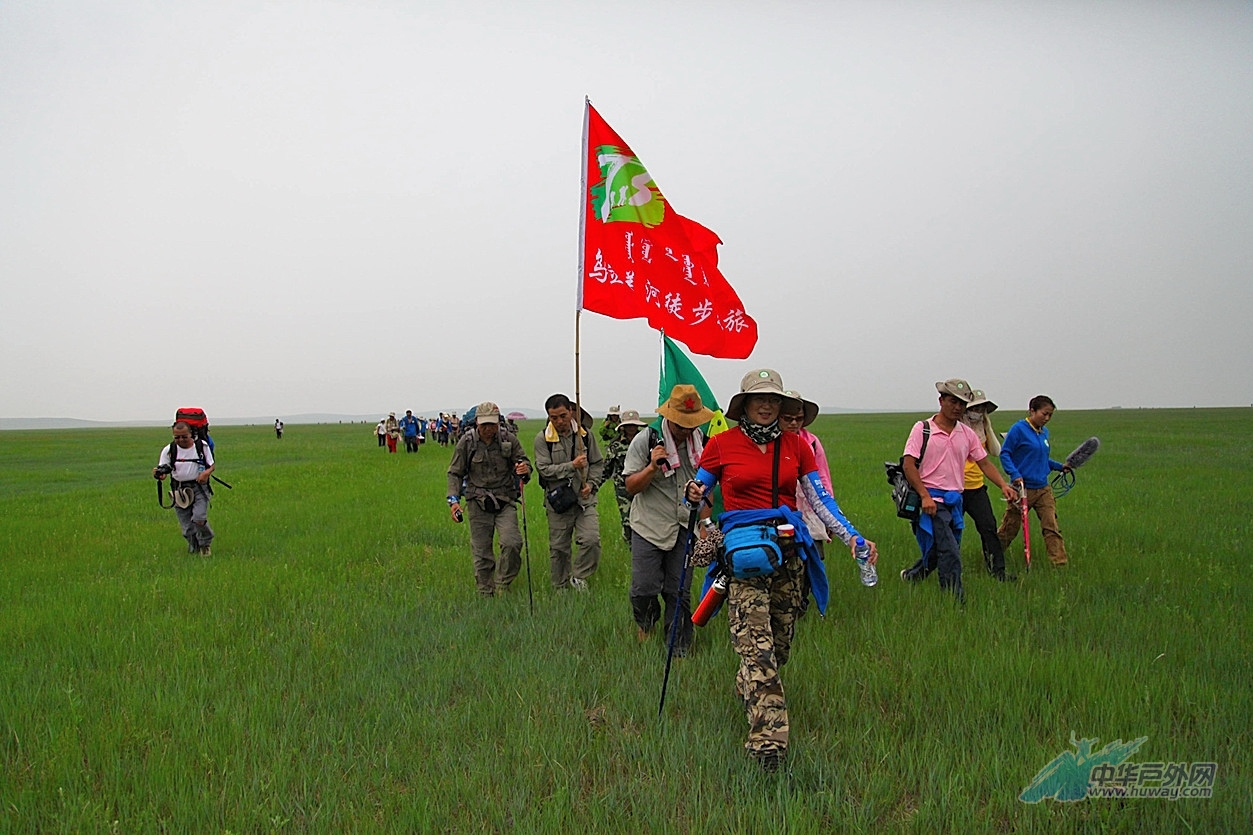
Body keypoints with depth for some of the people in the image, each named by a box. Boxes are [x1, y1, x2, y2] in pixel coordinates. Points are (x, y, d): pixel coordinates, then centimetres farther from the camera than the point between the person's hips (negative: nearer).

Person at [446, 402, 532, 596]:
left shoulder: (509, 440, -2)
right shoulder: (466, 442, -3)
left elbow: (525, 463, 6)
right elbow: (455, 473, 4)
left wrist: (524, 470, -19)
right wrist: (454, 499, -9)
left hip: (505, 502, 0)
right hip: (478, 504, 0)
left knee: (512, 544, -17)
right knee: (481, 553, 3)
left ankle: (502, 586, 4)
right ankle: (485, 594, 17)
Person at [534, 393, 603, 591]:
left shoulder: (585, 434, 3)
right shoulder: (542, 439, -4)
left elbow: (598, 463, 11)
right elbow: (544, 469, -13)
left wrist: (591, 484, -5)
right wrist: (572, 466, -21)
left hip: (584, 499, 1)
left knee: (591, 540, -16)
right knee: (558, 548, 7)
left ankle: (579, 577, 8)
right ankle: (561, 588, 25)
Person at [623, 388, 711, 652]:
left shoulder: (702, 442, 4)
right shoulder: (646, 440, -8)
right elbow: (631, 487, -5)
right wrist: (652, 467, -22)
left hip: (685, 528, 3)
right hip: (649, 525, -2)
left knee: (679, 593, 3)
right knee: (644, 588, -5)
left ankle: (679, 649, 17)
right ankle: (645, 623, 28)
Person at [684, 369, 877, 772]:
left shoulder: (796, 445, 10)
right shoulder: (722, 443, 2)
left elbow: (820, 498, 10)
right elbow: (697, 492, 8)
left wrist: (853, 538, -1)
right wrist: (693, 494, -16)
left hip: (789, 546, 4)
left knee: (780, 641, 11)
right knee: (756, 644, -17)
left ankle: (748, 689, 41)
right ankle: (768, 737, -21)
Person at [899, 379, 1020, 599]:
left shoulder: (967, 433, 10)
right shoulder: (923, 429, -6)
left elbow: (983, 462, 12)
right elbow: (908, 465, -10)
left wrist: (1003, 485, -4)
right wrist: (925, 496, -17)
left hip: (955, 500, 6)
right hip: (932, 499, -6)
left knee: (937, 551, 14)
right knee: (950, 553, -14)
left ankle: (911, 576, 37)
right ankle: (955, 598, -6)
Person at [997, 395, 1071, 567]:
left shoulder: (1044, 432, 12)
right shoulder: (1018, 429, -10)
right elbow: (1004, 453, -10)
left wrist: (1059, 466, 11)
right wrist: (1014, 474, -21)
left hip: (1043, 489, 6)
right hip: (1023, 488, -6)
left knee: (1051, 525, -3)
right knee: (1009, 529, 3)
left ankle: (1060, 562, -2)